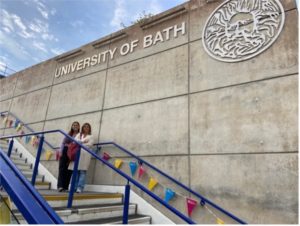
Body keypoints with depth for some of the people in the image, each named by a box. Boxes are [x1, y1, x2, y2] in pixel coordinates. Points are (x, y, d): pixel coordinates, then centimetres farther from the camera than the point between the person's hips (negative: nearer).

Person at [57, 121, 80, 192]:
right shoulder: (68, 134, 16)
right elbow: (63, 143, 13)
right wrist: (61, 151, 3)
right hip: (65, 151, 3)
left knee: (69, 170, -1)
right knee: (62, 168, -8)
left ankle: (65, 187, 4)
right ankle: (60, 185, -11)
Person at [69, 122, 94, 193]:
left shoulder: (91, 136, 16)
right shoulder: (79, 134, 25)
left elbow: (89, 145, 0)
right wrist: (83, 141, -3)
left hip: (85, 154, -3)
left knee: (82, 171, -10)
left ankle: (80, 188, -12)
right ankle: (74, 187, 2)